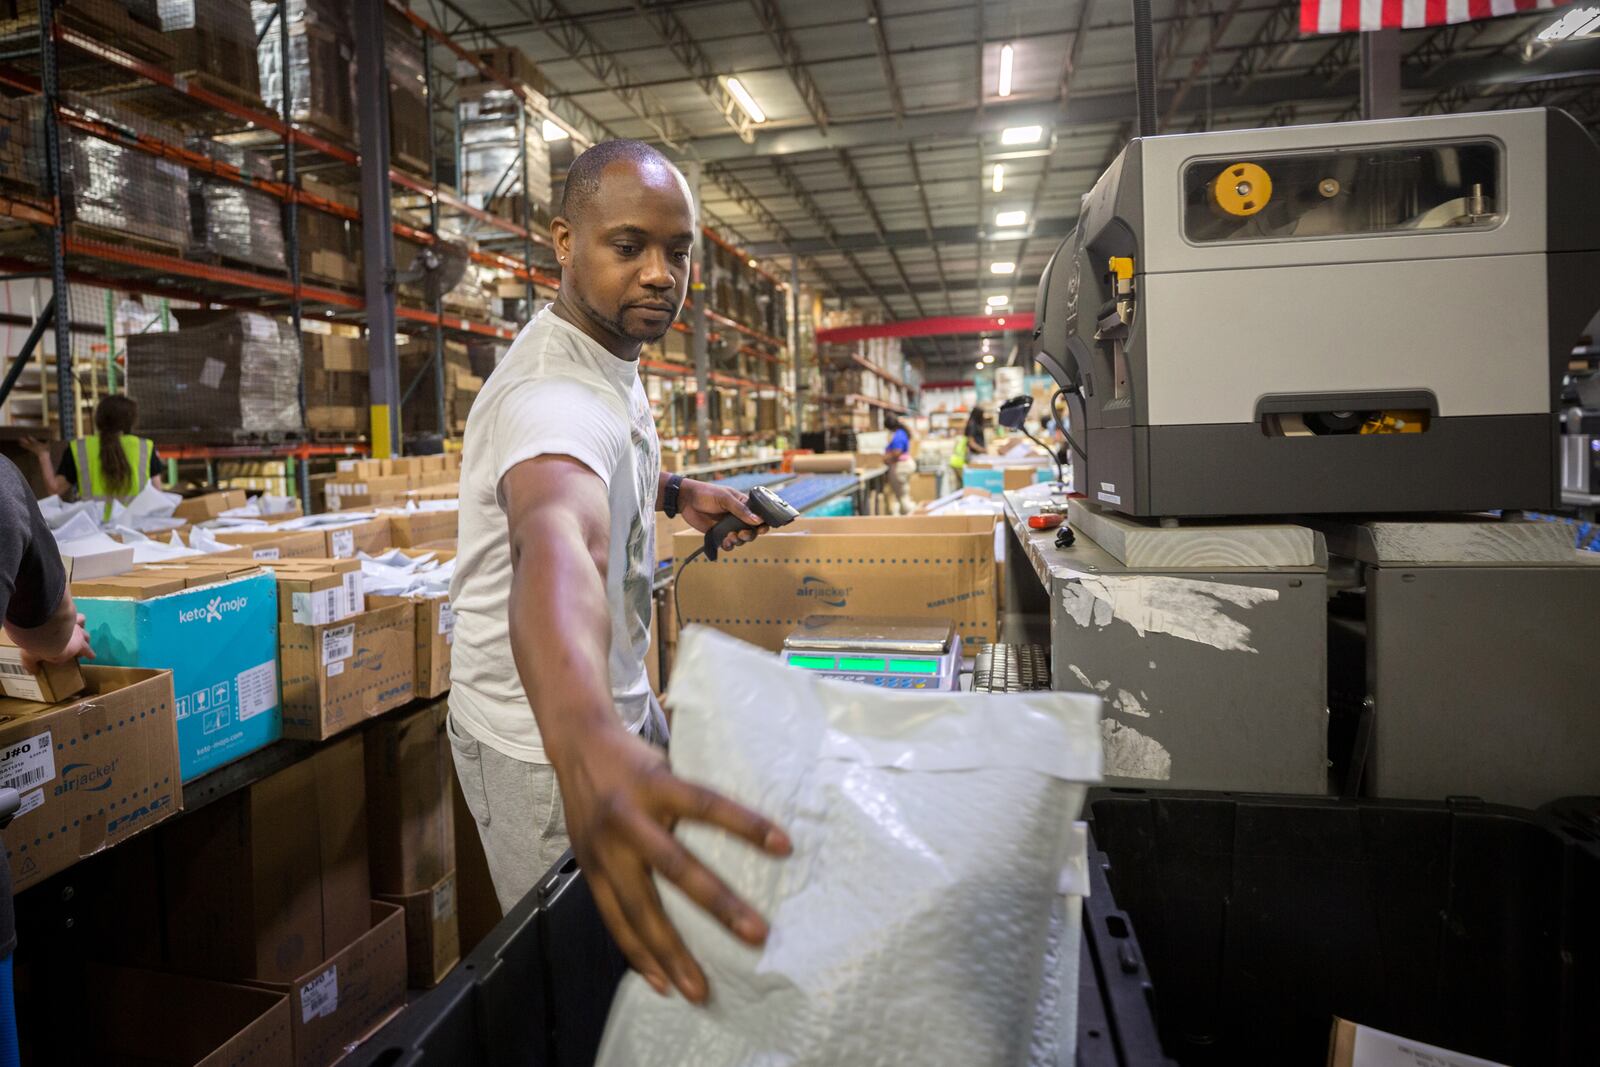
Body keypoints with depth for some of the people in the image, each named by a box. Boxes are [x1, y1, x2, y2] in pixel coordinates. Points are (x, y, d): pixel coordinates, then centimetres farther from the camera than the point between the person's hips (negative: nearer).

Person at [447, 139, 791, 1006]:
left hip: (614, 705, 10)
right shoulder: (556, 393, -31)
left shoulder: (608, 358, 3)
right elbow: (556, 538, -53)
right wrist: (587, 742, -72)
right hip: (545, 743, -9)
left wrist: (674, 494, 5)